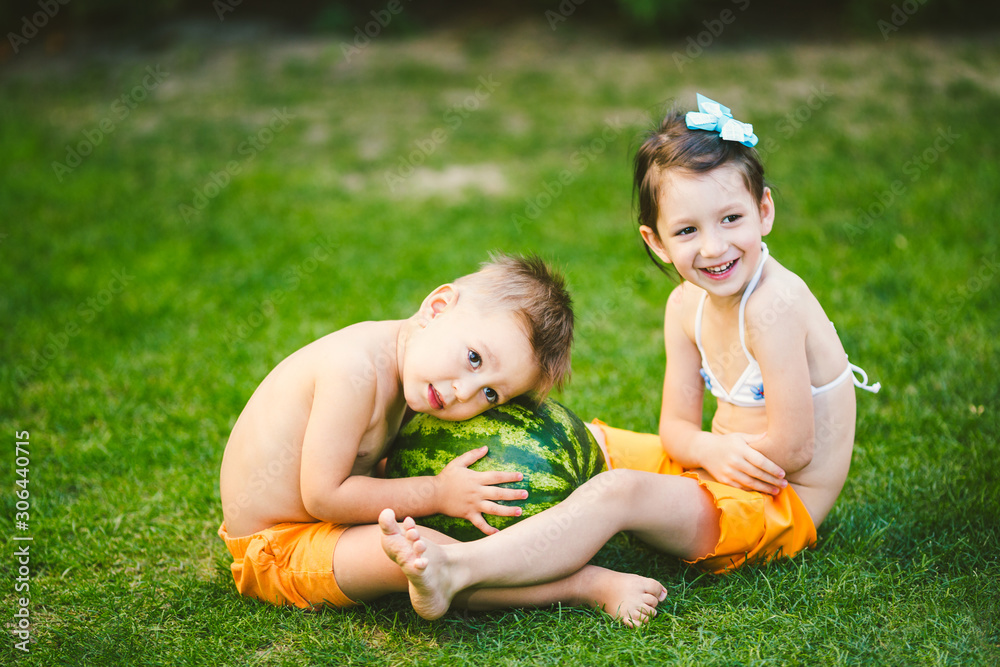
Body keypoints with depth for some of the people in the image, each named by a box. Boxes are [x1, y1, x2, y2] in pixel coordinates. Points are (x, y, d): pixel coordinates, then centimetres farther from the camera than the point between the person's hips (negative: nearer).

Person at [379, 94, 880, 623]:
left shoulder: (773, 305, -24)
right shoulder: (686, 305, 1)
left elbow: (791, 448, -24)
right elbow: (676, 426, 2)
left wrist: (709, 451, -11)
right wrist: (713, 450, -19)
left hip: (782, 505, -9)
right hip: (721, 476, 9)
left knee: (619, 491, -29)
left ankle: (454, 569, -38)